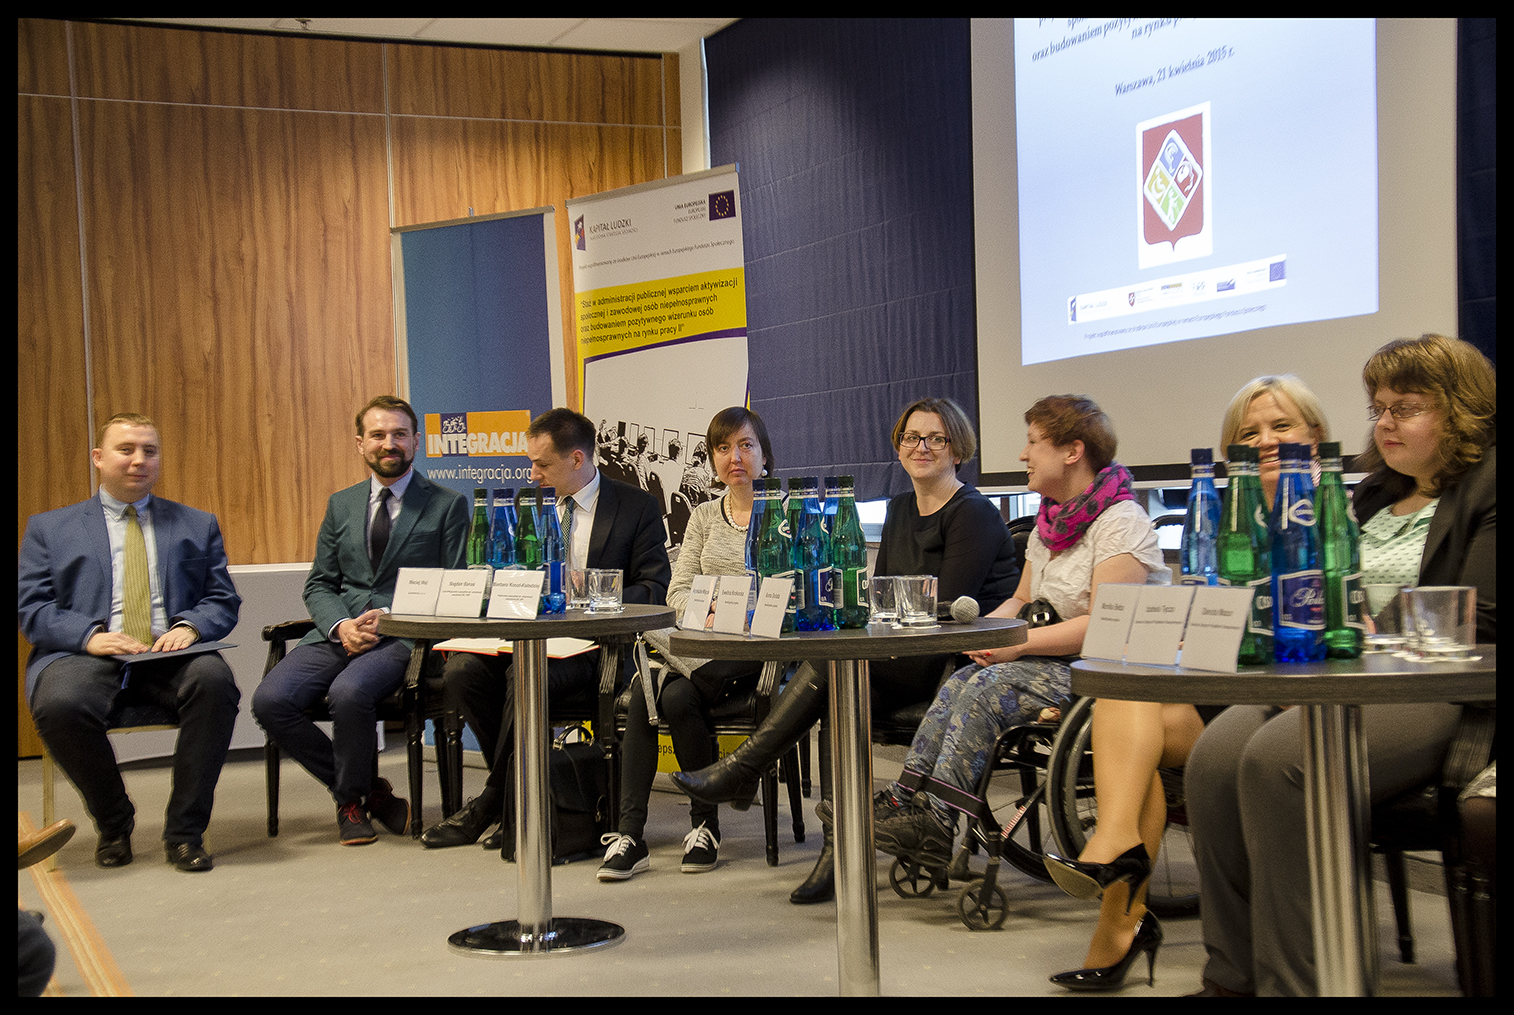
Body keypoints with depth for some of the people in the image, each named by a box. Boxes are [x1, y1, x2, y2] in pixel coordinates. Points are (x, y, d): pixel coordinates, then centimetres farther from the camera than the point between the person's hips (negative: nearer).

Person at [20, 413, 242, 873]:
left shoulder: (198, 525, 22)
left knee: (214, 679, -34)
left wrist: (189, 627, -9)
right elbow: (31, 608, 7)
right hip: (86, 656, 0)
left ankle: (185, 830, -20)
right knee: (60, 704, -35)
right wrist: (90, 635, -12)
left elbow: (223, 600, 14)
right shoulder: (49, 528, 18)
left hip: (170, 656, 1)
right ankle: (114, 824, -6)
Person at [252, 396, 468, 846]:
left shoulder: (447, 505, 5)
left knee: (349, 691, -35)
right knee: (270, 700, -21)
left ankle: (352, 800, -6)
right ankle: (367, 790, -4)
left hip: (404, 636, -5)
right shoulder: (341, 505, 18)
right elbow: (318, 585, 17)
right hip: (339, 633, 5)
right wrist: (341, 625, -6)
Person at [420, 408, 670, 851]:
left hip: (594, 643, -5)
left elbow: (655, 589, -4)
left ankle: (490, 805, -14)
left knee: (525, 675, -34)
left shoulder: (637, 507, 2)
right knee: (461, 671, -24)